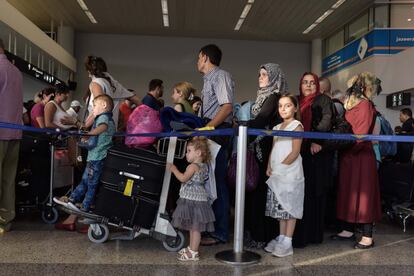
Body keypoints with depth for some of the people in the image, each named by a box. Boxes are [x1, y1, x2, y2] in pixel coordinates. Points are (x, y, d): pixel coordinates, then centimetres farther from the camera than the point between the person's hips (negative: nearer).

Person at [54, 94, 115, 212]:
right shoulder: (109, 119, 19)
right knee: (85, 180, 17)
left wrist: (89, 134, -38)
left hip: (96, 156, -10)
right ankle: (71, 199, 27)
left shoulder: (103, 116, -11)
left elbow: (103, 127, -34)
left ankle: (84, 208, 10)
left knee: (91, 184, 1)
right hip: (96, 157, 10)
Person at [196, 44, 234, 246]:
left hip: (217, 134, -9)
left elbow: (227, 107, -18)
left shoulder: (220, 76, -4)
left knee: (217, 181, -8)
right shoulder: (208, 80, 24)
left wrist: (207, 128, -23)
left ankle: (220, 233, -1)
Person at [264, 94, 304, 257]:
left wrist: (281, 166, -18)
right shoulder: (277, 128, 17)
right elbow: (273, 150, 14)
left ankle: (287, 243, 3)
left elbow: (295, 152, -13)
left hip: (290, 173, -7)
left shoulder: (297, 126, -5)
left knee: (290, 207, -2)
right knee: (280, 206, 11)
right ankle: (281, 238, 21)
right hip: (276, 175, 7)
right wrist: (269, 167, 0)